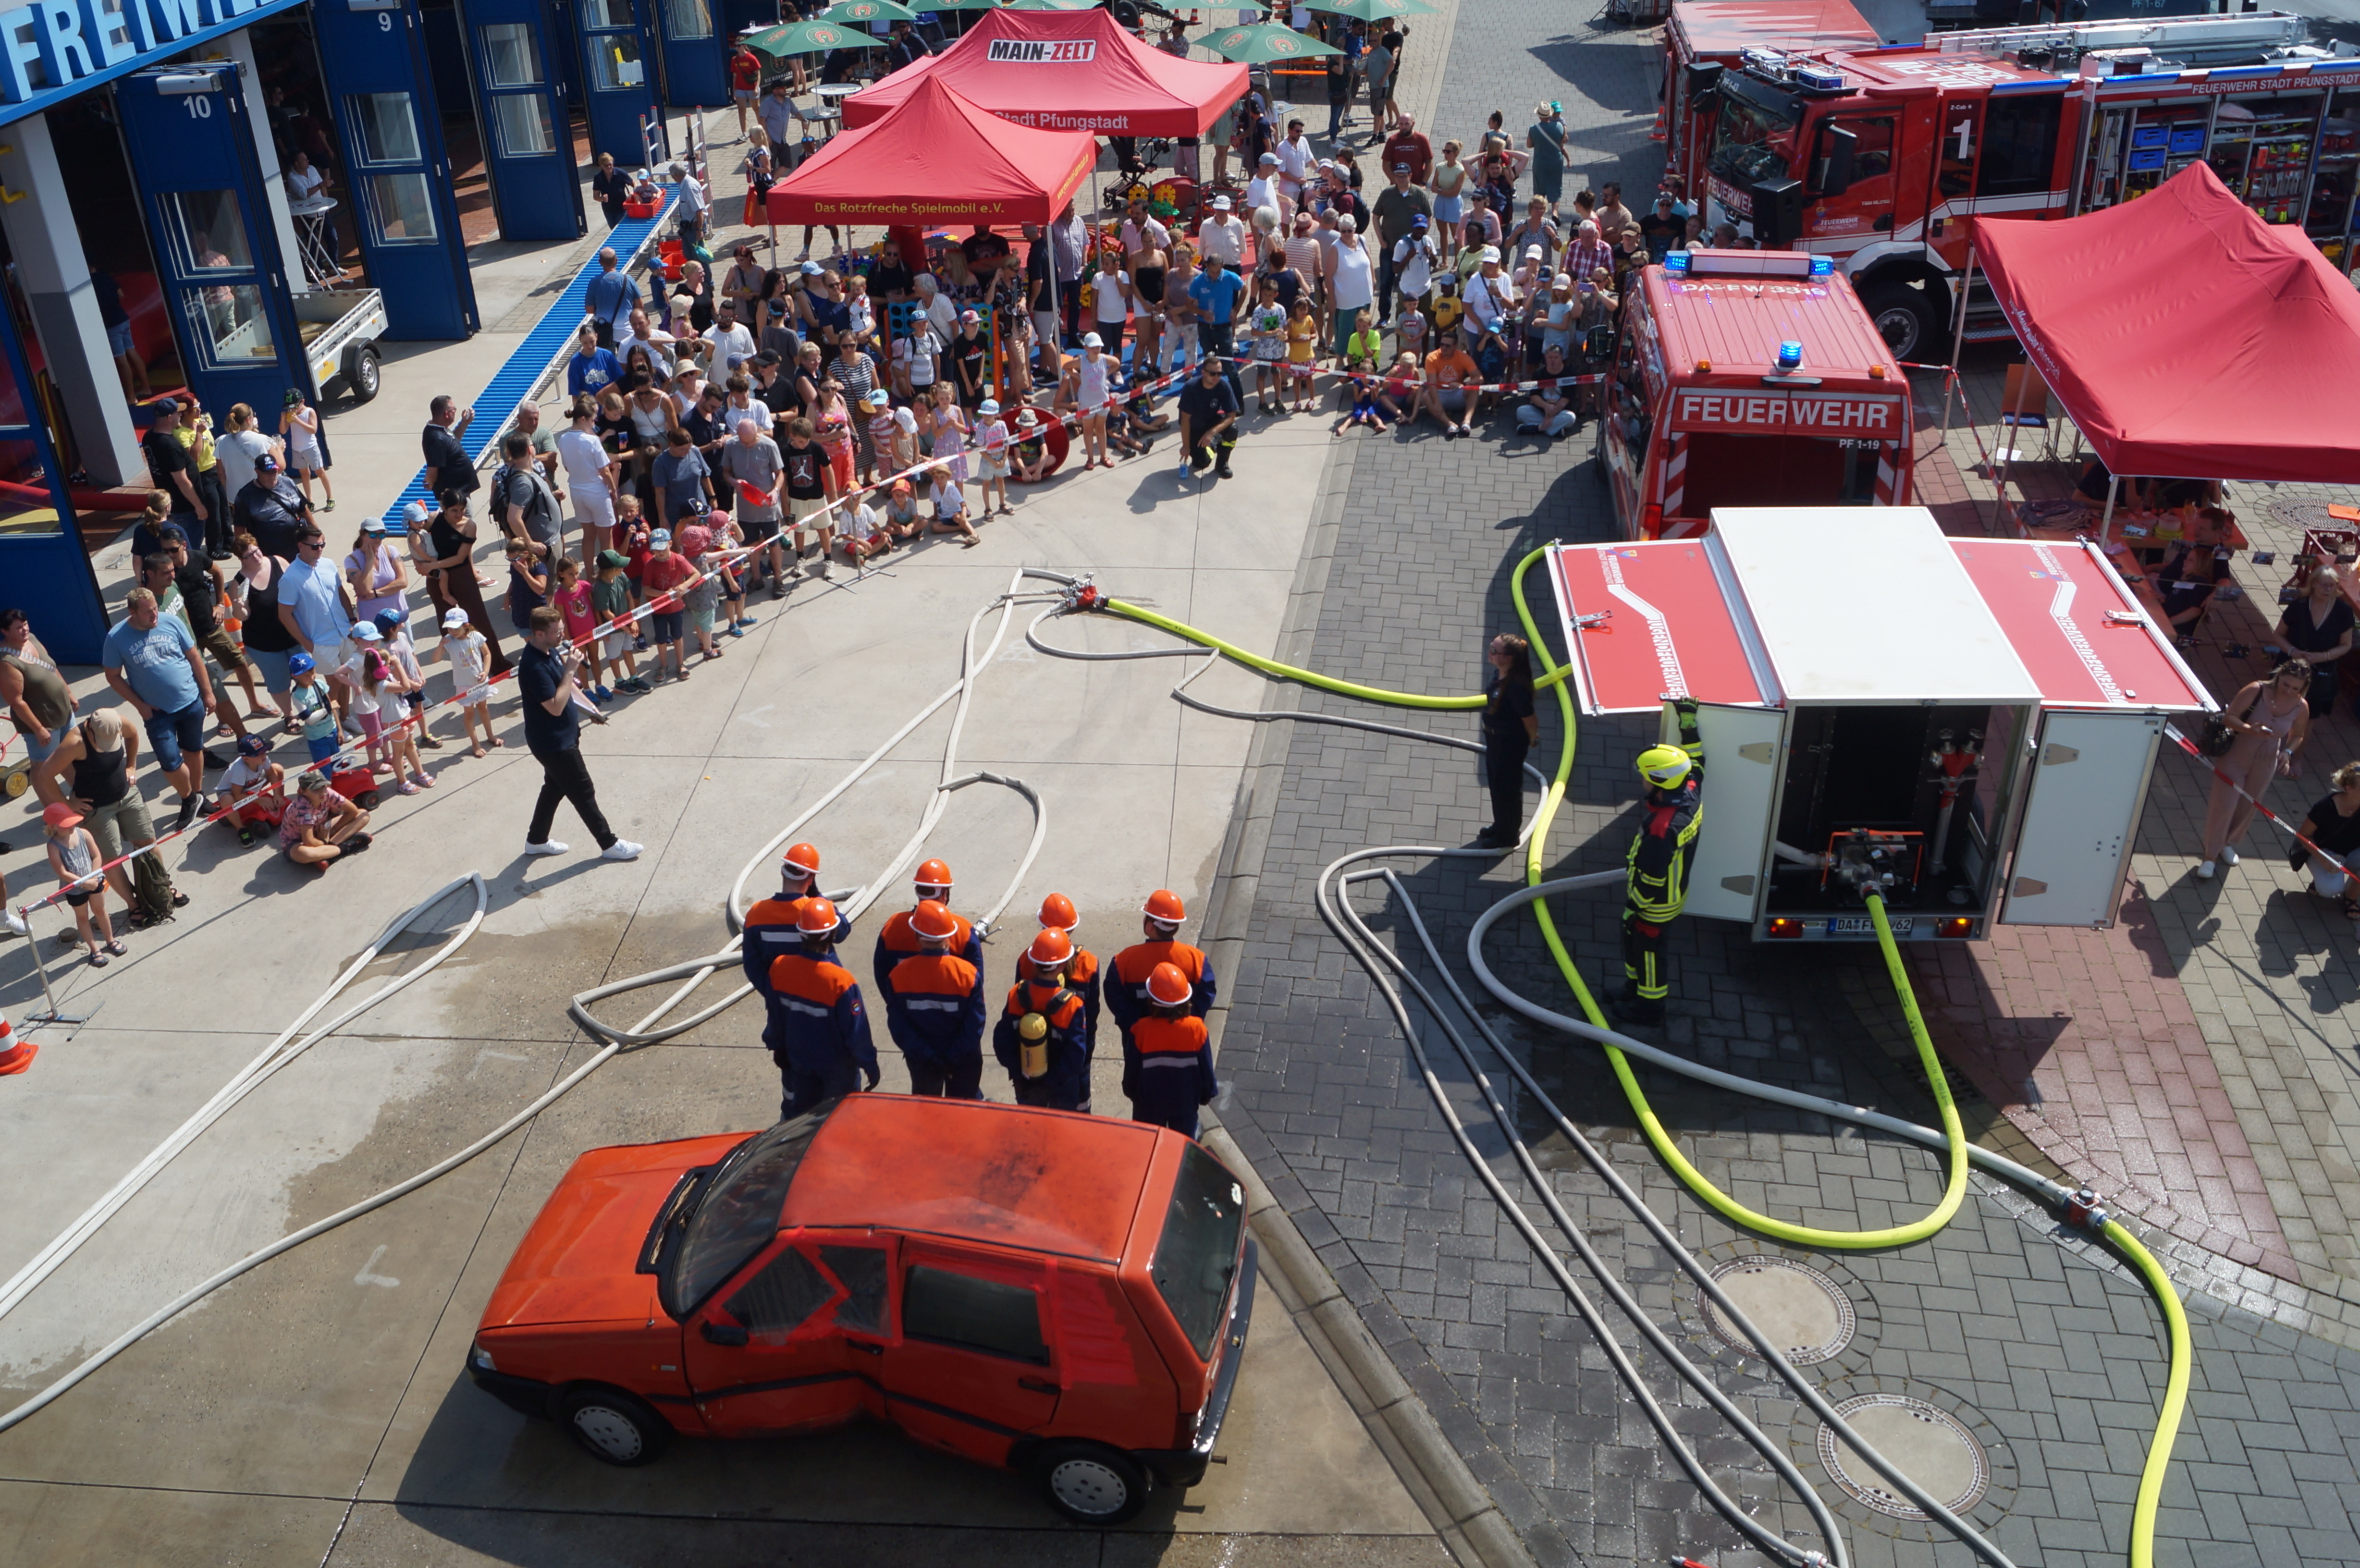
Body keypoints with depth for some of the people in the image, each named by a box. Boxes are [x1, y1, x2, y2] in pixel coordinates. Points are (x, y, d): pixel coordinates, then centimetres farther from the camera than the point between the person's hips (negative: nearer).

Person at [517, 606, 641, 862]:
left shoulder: (552, 650, 0)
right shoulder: (534, 667, -31)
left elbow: (567, 685, 17)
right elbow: (556, 707, -31)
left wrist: (588, 707, 15)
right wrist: (570, 670, -30)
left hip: (562, 736, 10)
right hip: (554, 743, -10)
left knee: (555, 787, 23)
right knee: (583, 794, 3)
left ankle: (537, 840, 38)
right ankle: (609, 844, 16)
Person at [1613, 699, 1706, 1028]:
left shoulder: (1661, 831, -41)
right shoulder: (1691, 794, -17)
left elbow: (1651, 880, -30)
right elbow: (1695, 759, 5)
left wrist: (1634, 909, -15)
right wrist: (1688, 720, 6)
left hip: (1654, 906, -9)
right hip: (1673, 892, 9)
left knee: (1647, 951, 15)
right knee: (1633, 943, 28)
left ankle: (1649, 1008, 37)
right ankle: (1635, 989, 50)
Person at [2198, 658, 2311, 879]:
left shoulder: (2301, 708, -9)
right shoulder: (2256, 691, -21)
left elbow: (2298, 736, 8)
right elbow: (2229, 717, -19)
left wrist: (2288, 752, -12)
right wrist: (2249, 730, -37)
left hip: (2265, 765, 4)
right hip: (2235, 757, -3)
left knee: (2247, 807, 17)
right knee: (2223, 805, -3)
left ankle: (2227, 843, 43)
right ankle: (2211, 855, 10)